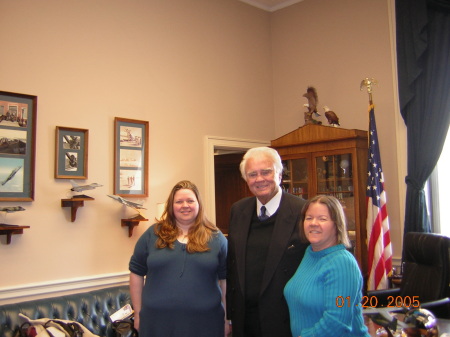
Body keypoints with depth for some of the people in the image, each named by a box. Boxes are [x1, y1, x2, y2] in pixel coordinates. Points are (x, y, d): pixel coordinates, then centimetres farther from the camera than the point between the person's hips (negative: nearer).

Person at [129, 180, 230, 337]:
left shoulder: (216, 237, 2)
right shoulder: (153, 234, 2)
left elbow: (226, 278, 3)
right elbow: (136, 273, 6)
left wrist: (227, 318, 3)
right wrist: (138, 312, 5)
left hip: (204, 323, 0)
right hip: (158, 322, 0)